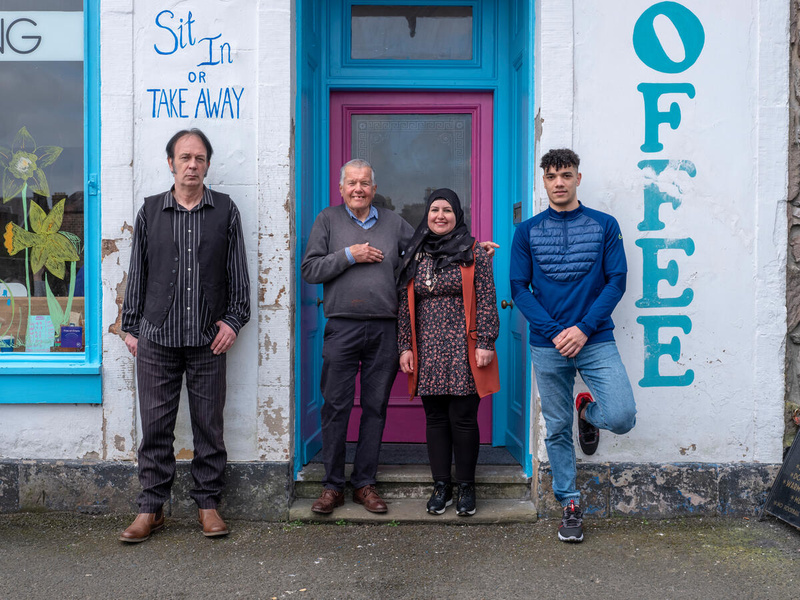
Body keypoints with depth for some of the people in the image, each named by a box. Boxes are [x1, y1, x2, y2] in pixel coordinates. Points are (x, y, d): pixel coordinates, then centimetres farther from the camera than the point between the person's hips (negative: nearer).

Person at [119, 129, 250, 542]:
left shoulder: (225, 210, 7)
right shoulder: (150, 211, 9)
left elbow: (237, 272, 7)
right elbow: (138, 273, 11)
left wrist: (234, 319, -1)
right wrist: (130, 327, 9)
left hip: (208, 339, 0)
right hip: (156, 338, 1)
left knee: (209, 426, 6)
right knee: (155, 426, 4)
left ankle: (207, 503, 18)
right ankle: (151, 508, 15)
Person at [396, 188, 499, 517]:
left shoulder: (474, 254, 1)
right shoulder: (414, 256, 11)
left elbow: (486, 302, -3)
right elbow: (406, 305, 11)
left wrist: (485, 344, -9)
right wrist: (405, 346, 6)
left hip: (463, 352, -3)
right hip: (428, 353, 3)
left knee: (463, 419, 0)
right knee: (435, 419, 8)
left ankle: (466, 487, 14)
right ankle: (441, 486, 18)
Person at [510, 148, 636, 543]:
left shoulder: (604, 225, 5)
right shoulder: (527, 231, 6)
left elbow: (616, 281, 0)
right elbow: (519, 288, 1)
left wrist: (584, 328, -12)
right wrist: (555, 332, -11)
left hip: (596, 340, 0)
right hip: (547, 346, 1)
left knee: (622, 418, -13)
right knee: (557, 429, 6)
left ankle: (588, 410, 21)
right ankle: (569, 504, 23)